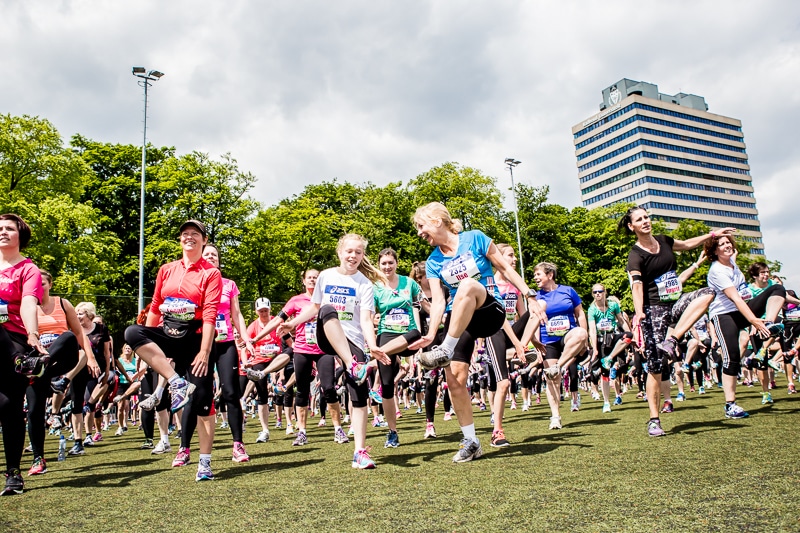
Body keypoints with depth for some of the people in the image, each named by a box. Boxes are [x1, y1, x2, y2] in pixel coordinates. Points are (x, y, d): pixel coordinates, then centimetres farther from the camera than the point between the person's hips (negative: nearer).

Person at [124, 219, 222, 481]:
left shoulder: (211, 273, -4)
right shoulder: (166, 270, 11)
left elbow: (210, 315, -12)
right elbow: (155, 308, 14)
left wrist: (205, 352, -19)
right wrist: (147, 347, 10)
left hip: (196, 338, -4)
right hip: (167, 335, 4)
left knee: (202, 400, -5)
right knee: (132, 332, -26)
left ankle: (205, 463, 7)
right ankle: (176, 383, -23)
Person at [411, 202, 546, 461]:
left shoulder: (474, 238, -4)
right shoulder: (433, 262, 5)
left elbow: (505, 268, 1)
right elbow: (438, 302, -2)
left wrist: (530, 296, -5)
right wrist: (430, 334, -17)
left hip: (490, 312, -4)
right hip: (458, 320, 4)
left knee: (467, 285, -36)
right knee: (455, 380, -9)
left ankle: (446, 351, -32)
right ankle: (471, 442, 7)